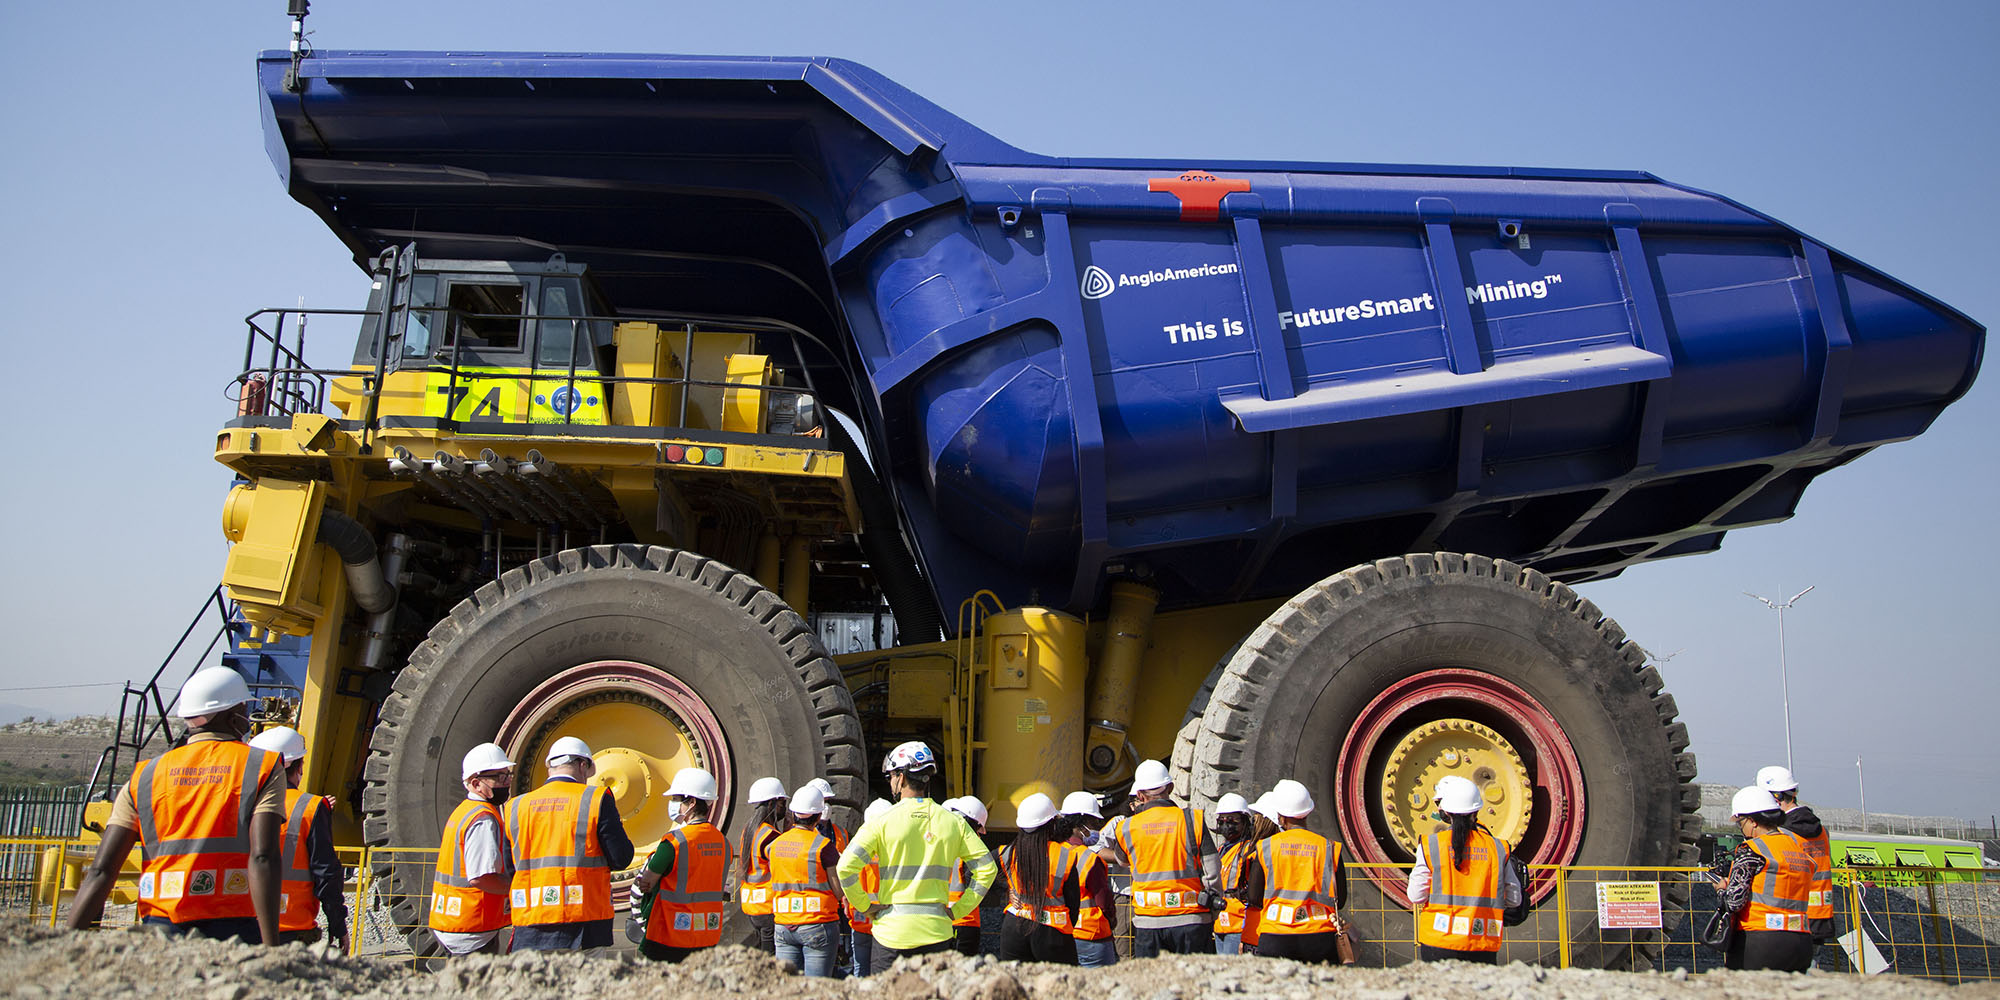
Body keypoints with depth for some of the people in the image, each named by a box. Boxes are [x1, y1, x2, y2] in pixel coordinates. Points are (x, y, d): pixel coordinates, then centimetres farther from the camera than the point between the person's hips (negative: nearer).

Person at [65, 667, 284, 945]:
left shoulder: (144, 778, 13)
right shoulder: (263, 768, 4)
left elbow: (101, 870, 6)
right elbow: (262, 858, -9)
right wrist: (271, 946, -14)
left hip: (162, 925, 3)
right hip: (234, 929, -3)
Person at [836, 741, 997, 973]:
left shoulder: (882, 821, -5)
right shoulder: (953, 821, 4)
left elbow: (846, 868, -12)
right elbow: (987, 868, 5)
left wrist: (864, 906, 0)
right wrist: (958, 909, 7)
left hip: (892, 929, -2)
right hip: (936, 929, 3)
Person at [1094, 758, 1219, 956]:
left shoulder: (1126, 828, 0)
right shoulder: (1194, 819, -3)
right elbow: (1212, 874, -1)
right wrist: (1213, 917, 11)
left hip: (1148, 922, 1)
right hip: (1191, 919, -1)